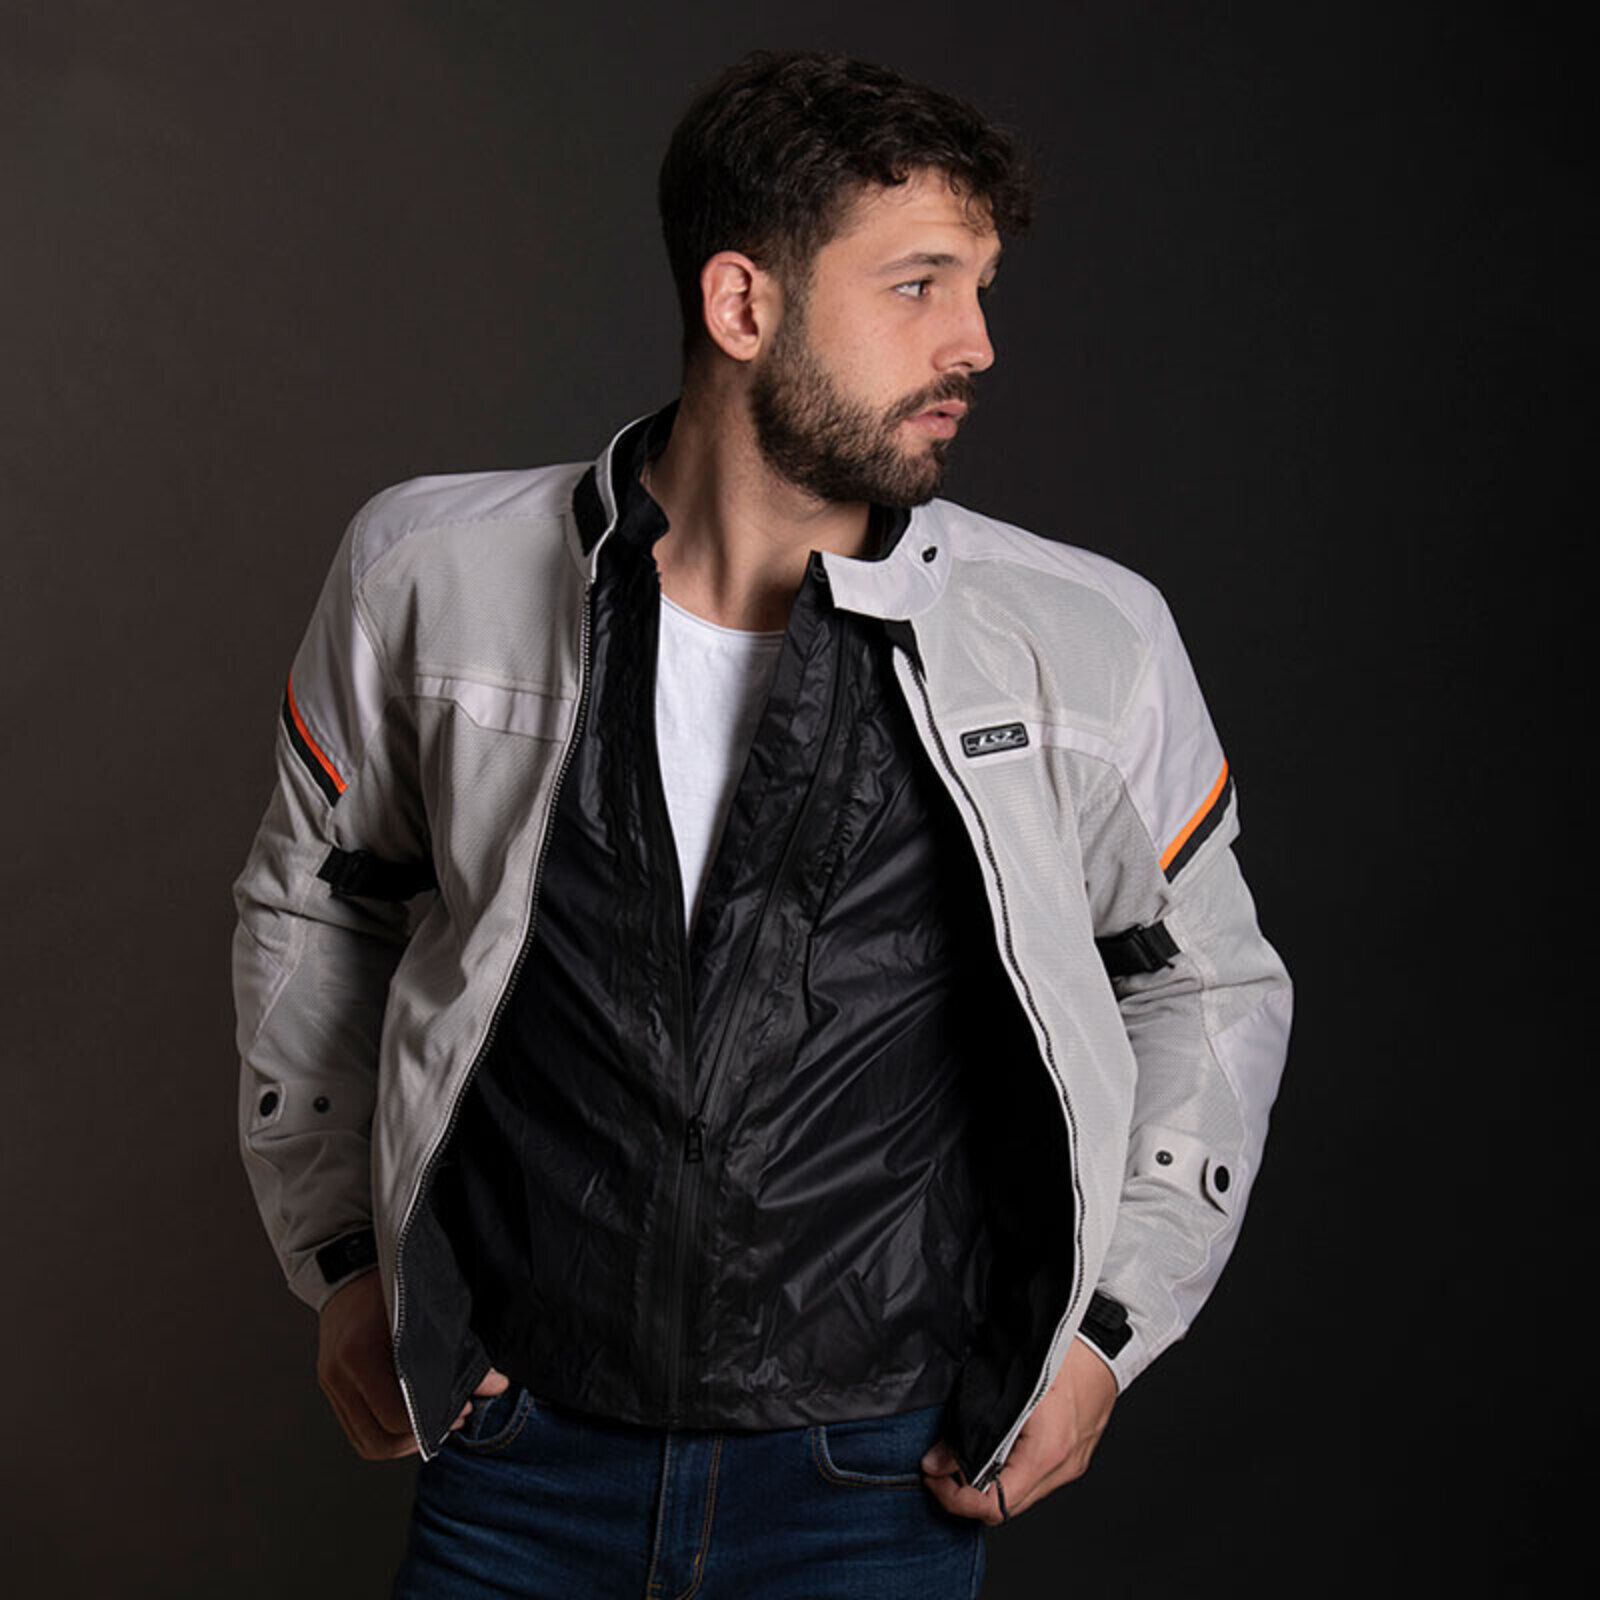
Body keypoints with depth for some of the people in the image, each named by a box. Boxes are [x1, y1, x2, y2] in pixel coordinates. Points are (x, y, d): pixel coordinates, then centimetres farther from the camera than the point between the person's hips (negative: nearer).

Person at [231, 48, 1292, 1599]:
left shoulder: (1089, 643, -7)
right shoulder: (431, 575, -6)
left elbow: (1208, 989, 7)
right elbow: (309, 906, 9)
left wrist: (1106, 1325, 0)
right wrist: (342, 1258, 5)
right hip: (517, 1461, 1)